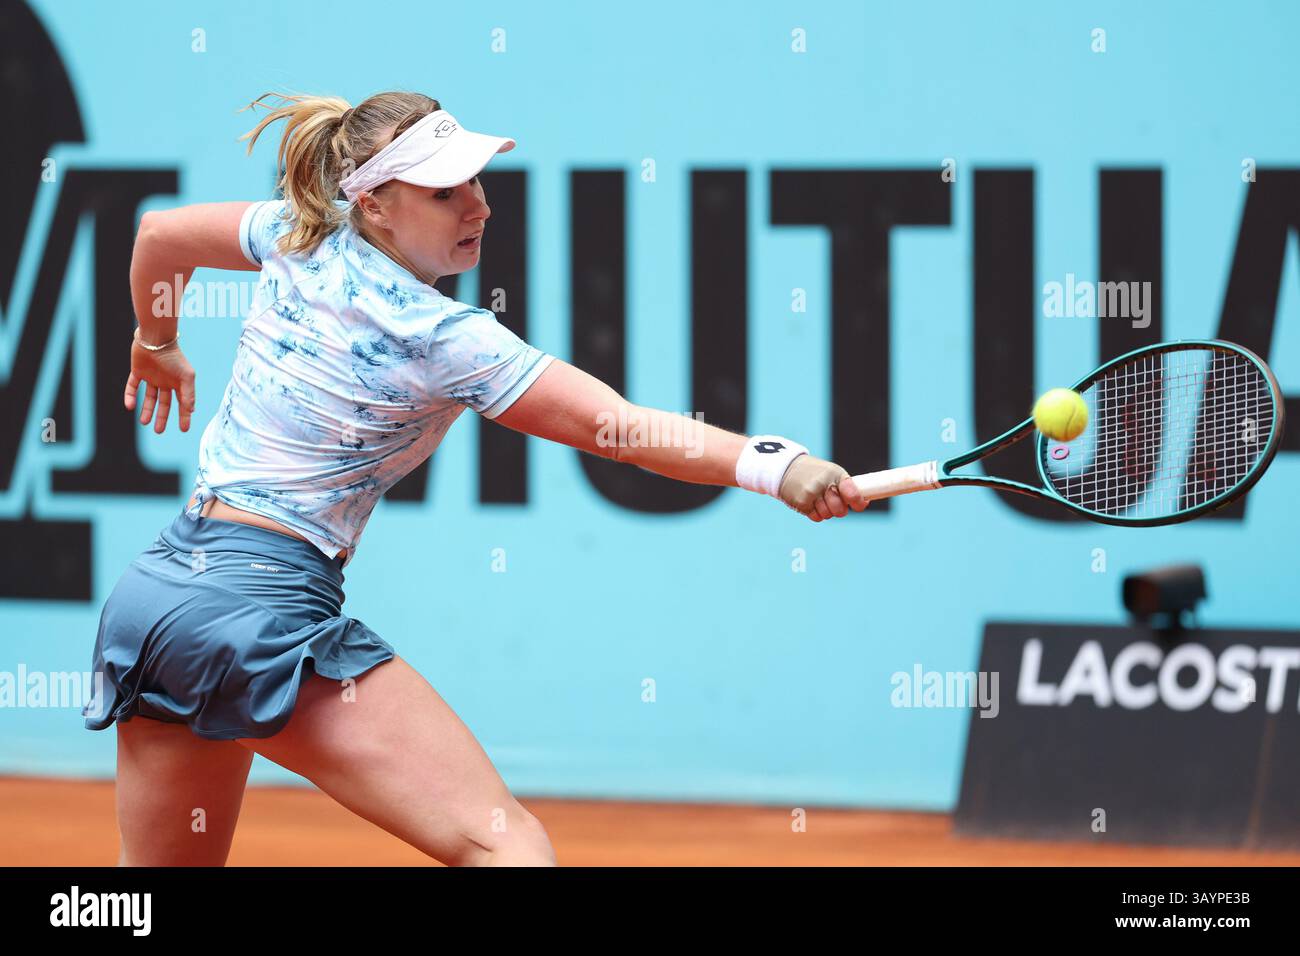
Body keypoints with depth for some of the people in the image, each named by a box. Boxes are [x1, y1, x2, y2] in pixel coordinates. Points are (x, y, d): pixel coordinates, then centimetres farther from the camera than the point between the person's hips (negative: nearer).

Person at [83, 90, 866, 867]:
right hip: (267, 602, -9)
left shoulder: (306, 238, 8)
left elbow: (160, 232, 27)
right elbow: (619, 425, -21)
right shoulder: (441, 338, -13)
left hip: (150, 593, 9)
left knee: (170, 865, 21)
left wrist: (158, 344, 45)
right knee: (505, 841, -18)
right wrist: (774, 466, -29)